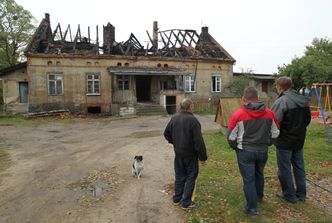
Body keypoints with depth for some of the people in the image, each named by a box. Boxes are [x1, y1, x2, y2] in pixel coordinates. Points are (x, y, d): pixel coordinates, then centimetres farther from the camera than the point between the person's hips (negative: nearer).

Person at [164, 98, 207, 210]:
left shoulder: (174, 118, 0)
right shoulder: (192, 120, -21)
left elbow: (166, 133, 11)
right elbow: (199, 141, -21)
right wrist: (203, 156, -13)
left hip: (178, 153, 6)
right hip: (190, 154, -6)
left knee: (179, 176, 19)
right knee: (190, 177, 9)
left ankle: (177, 199, 31)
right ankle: (186, 202, 17)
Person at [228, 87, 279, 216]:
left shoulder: (238, 114, -13)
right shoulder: (269, 113, -2)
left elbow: (231, 136, -8)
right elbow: (275, 133, 7)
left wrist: (235, 147, 10)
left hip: (245, 151, -4)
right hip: (263, 151, 4)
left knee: (248, 179, 6)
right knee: (259, 174, 25)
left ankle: (251, 208, 17)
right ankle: (259, 197, 46)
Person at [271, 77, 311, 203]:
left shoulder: (281, 101, -22)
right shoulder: (303, 100, 5)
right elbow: (308, 119, 14)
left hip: (285, 142, -8)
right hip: (299, 140, 8)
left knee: (284, 169, 7)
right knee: (299, 166, 20)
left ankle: (289, 195, 20)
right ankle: (301, 193, 32)